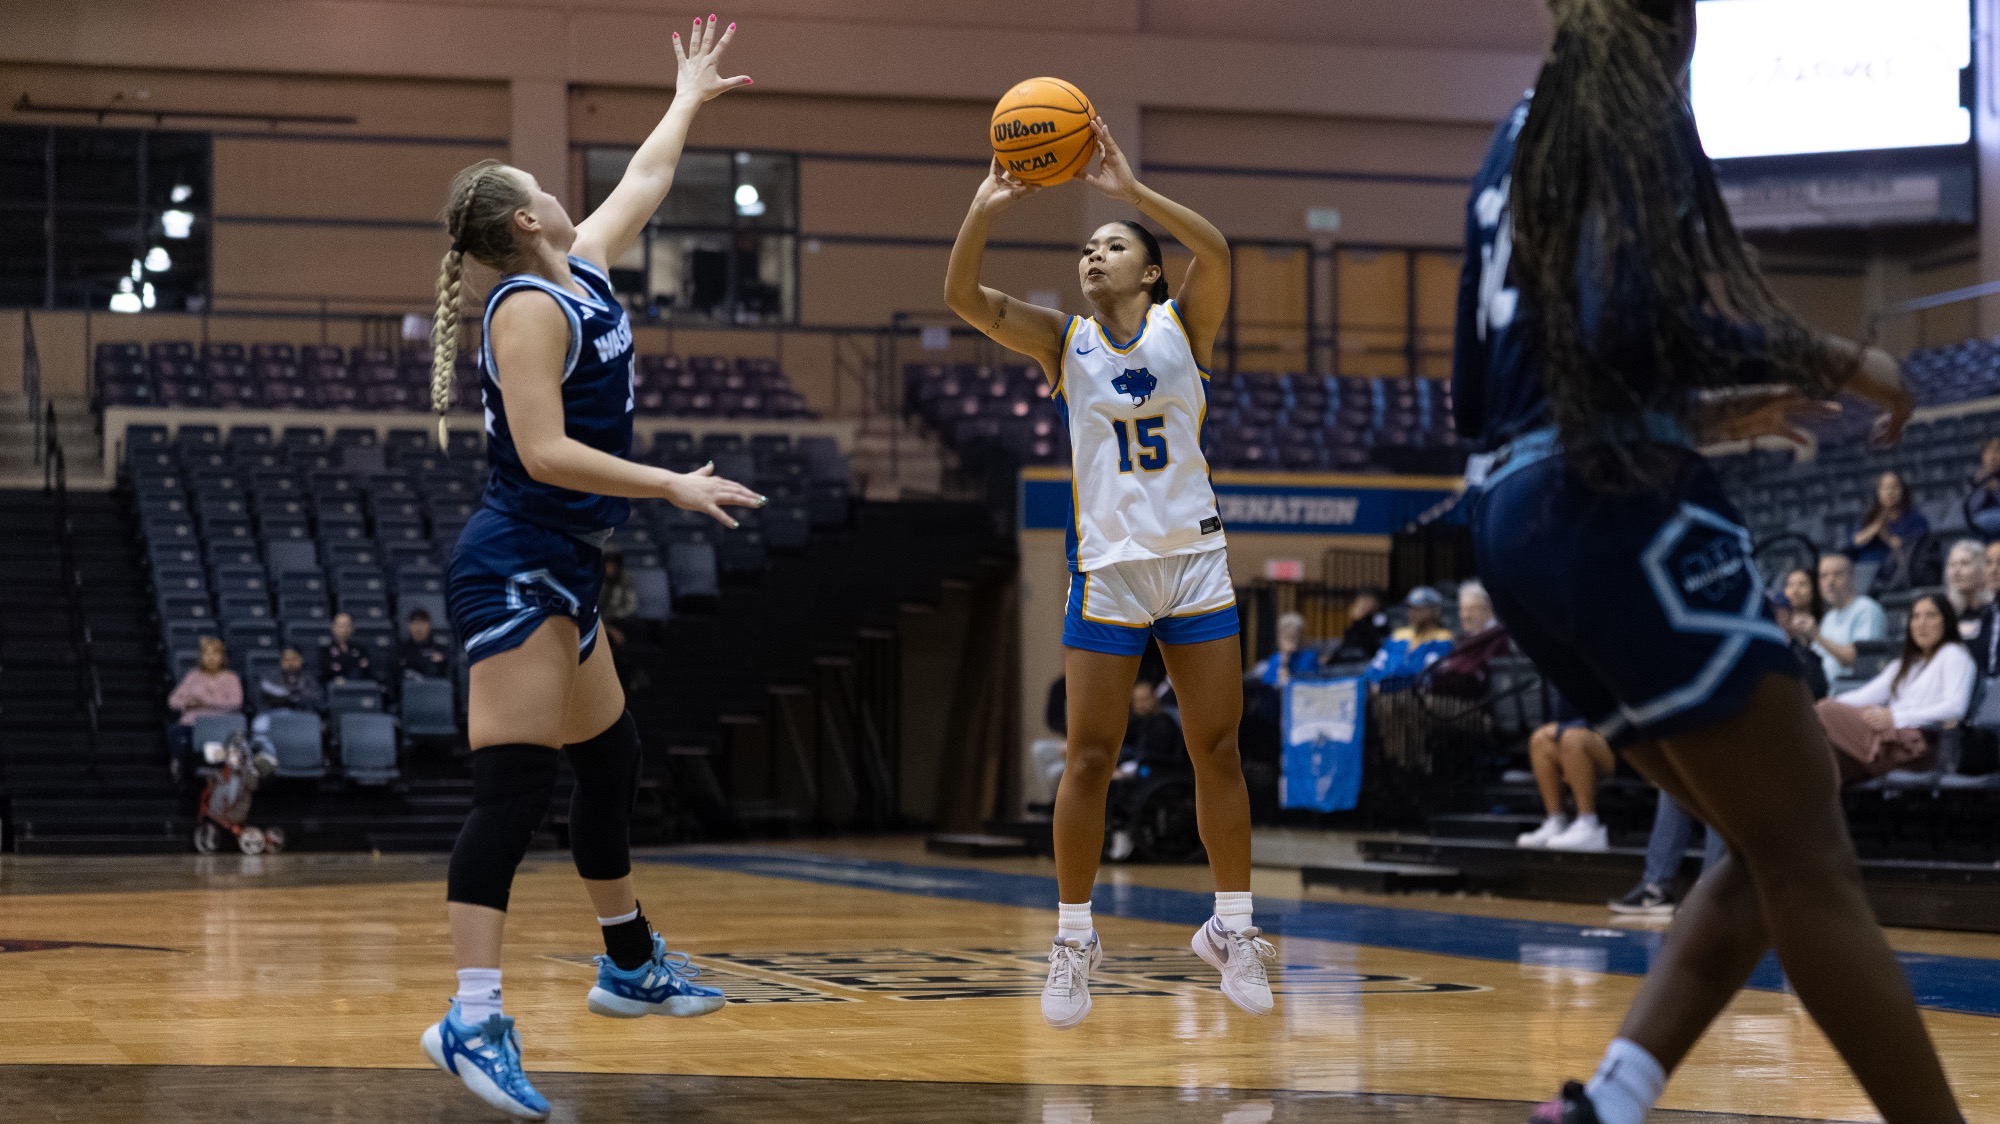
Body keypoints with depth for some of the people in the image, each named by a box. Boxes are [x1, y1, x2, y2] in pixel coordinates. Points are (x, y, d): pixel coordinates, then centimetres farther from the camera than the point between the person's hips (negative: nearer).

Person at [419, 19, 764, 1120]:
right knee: (513, 784, -18)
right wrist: (673, 487, -21)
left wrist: (689, 96, 42)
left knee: (610, 762, 20)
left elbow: (643, 180, 30)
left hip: (560, 574, 10)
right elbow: (544, 451, -23)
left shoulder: (584, 270, 12)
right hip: (516, 566, -10)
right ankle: (473, 1018, -24)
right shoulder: (530, 305, -14)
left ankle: (629, 965, 37)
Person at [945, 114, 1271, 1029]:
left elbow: (1216, 253, -20)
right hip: (1106, 567, 0)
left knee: (1218, 752, 4)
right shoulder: (1064, 341, 3)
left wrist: (1132, 189, -31)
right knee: (1089, 759, -1)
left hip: (1195, 559, 0)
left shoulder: (1183, 326, 1)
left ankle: (1231, 928, 17)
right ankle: (1074, 939, 10)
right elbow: (963, 297, -11)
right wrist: (984, 211, -28)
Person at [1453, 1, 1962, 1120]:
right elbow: (1633, 319, -19)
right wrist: (1840, 360, -8)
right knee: (1809, 861, -8)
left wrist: (1714, 414, 27)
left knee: (1771, 854, 11)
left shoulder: (1517, 148, 23)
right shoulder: (1633, 114, -2)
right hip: (1623, 512, -8)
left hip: (1521, 523, 9)